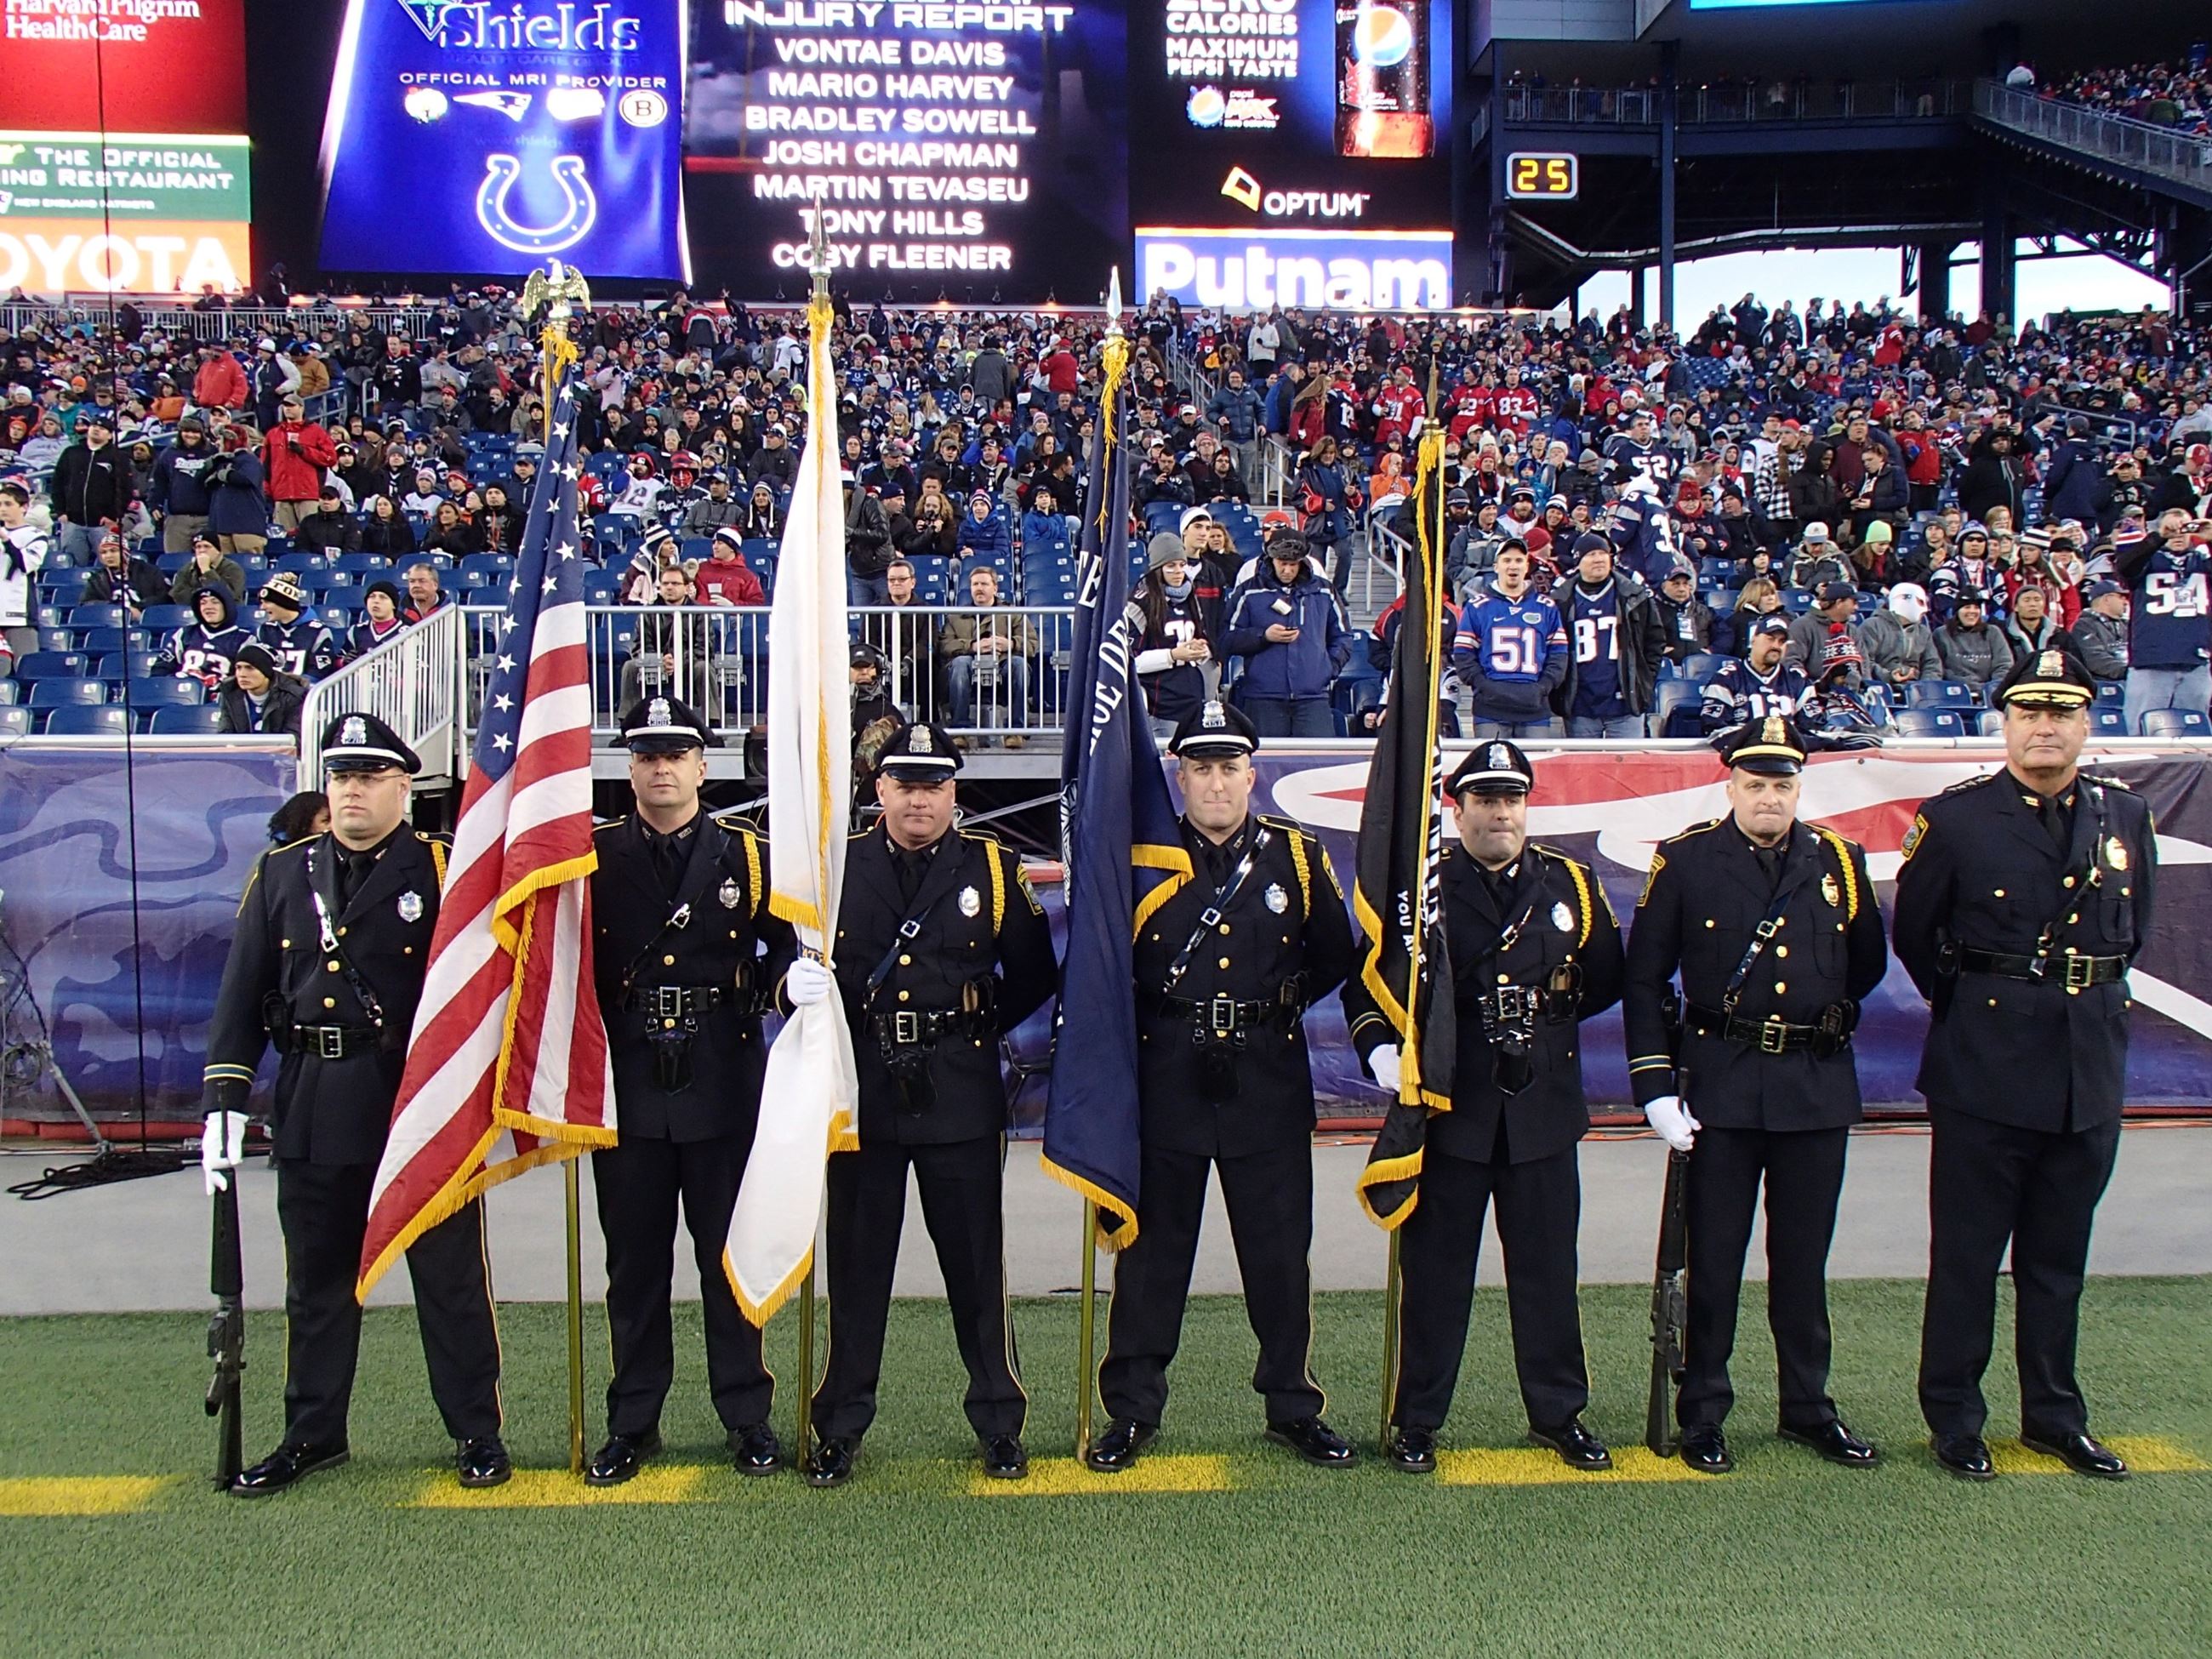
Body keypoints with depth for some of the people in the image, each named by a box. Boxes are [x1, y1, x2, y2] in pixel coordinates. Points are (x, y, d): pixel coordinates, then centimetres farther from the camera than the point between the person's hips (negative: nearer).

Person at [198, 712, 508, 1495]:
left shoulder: (441, 871, -2)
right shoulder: (281, 874, 10)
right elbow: (242, 992, 10)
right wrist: (225, 1100, 3)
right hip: (314, 1109, 4)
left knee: (449, 1273, 5)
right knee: (317, 1278, 14)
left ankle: (476, 1432, 16)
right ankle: (312, 1434, 28)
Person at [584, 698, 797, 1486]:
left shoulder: (748, 855, 5)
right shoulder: (593, 858, 6)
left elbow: (786, 947, 7)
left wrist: (774, 988, -14)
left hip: (724, 1085, 0)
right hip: (626, 1086, 1)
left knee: (730, 1257, 7)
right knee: (634, 1261, 9)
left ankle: (748, 1418, 18)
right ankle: (632, 1424, 21)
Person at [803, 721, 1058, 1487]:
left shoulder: (993, 869, 4)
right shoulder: (838, 866, 4)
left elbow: (1035, 976, 9)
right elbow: (794, 959, 7)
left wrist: (981, 1026, 1)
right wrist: (800, 987, -14)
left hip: (962, 1096, 0)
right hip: (863, 1093, 1)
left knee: (976, 1261, 7)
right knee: (856, 1264, 9)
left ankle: (999, 1421, 21)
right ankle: (840, 1425, 22)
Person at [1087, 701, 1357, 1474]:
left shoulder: (1297, 856, 3)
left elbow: (1335, 960, 14)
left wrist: (1276, 1005, 8)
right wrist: (1153, 1017, -1)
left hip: (1269, 1084, 1)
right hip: (1165, 1083, -1)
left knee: (1279, 1250, 8)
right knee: (1152, 1250, 7)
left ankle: (1292, 1406, 23)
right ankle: (1132, 1410, 19)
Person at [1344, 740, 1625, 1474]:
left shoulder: (1571, 883, 5)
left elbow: (1606, 980, 15)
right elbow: (1365, 981, 0)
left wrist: (1543, 1019, 6)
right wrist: (1380, 1049, -15)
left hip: (1544, 1109, 3)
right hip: (1450, 1108, -2)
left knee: (1547, 1268, 11)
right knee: (1436, 1272, 5)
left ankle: (1559, 1414, 26)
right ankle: (1416, 1421, 17)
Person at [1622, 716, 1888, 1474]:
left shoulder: (1839, 862, 4)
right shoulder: (1685, 861, -4)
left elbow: (1868, 965, 18)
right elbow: (1644, 981, -4)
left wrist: (1817, 1015, 9)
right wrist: (1655, 1088, -9)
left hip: (1818, 1090, 3)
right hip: (1721, 1088, -2)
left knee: (1803, 1255, 12)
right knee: (1714, 1256, 4)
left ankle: (1809, 1406, 26)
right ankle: (1702, 1414, 15)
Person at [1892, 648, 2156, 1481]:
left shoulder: (2127, 817, 5)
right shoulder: (1953, 819, -7)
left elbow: (2132, 929, 19)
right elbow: (1914, 936, 4)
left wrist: (2090, 999, 15)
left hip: (2092, 1068, 4)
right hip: (1986, 1069, -4)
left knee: (2059, 1256, 14)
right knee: (1966, 1254, 5)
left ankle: (2054, 1416, 27)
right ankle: (1955, 1419, 16)